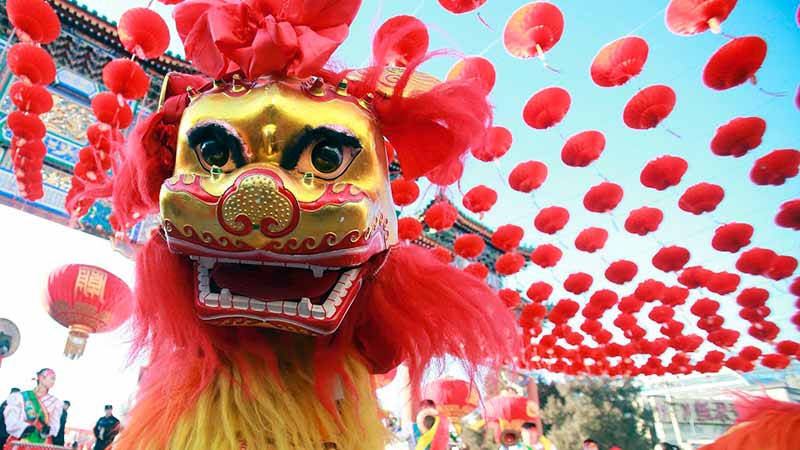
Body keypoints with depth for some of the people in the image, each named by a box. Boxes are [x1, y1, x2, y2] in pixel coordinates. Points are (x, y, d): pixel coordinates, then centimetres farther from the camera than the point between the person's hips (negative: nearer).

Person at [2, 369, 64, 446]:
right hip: (19, 443, -1)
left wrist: (48, 429, -19)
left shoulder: (55, 402, 13)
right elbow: (11, 421, -2)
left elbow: (55, 423, 3)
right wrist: (25, 427, -20)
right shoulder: (20, 397, 7)